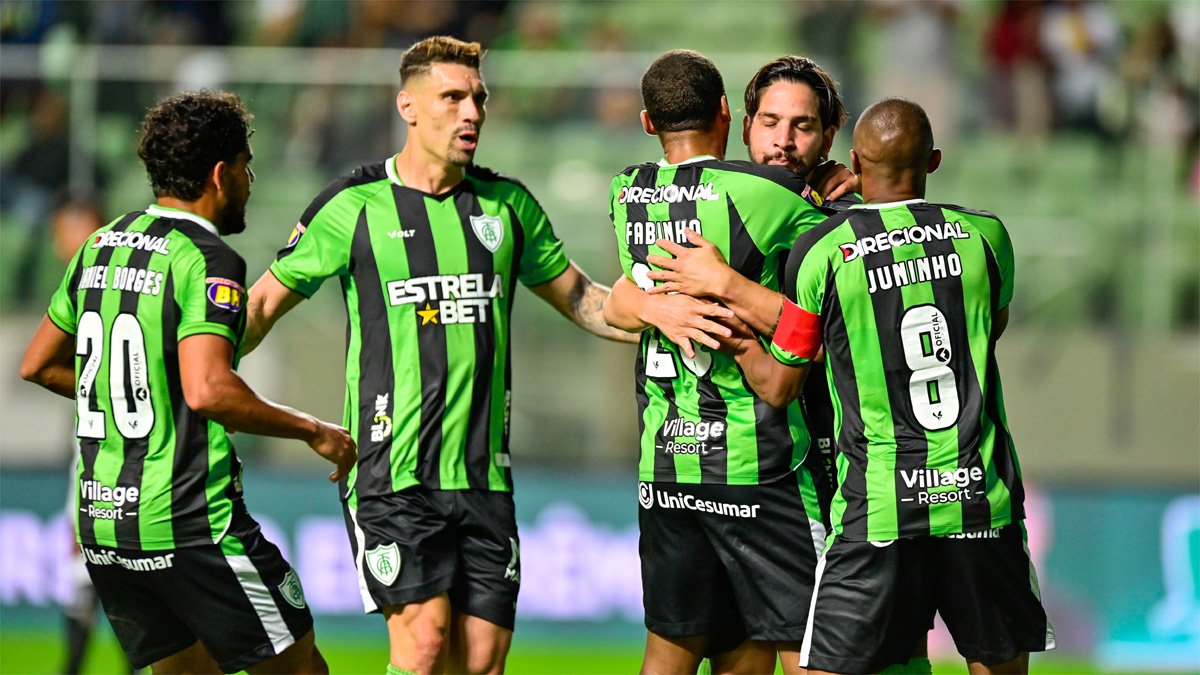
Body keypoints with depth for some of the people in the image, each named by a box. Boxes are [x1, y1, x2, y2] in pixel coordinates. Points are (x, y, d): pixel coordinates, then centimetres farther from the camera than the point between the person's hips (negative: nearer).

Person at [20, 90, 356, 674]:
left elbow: (37, 364, 21)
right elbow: (207, 390, -26)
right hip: (187, 526, -8)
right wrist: (313, 431, -14)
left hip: (101, 520, 8)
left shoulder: (102, 246, 12)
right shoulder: (206, 259, -13)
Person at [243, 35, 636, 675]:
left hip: (483, 472, 4)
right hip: (393, 471, -4)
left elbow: (577, 297, 23)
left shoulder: (507, 203, 11)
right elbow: (263, 305, 7)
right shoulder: (353, 207, 0)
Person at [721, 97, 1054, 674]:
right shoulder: (986, 236, 2)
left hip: (879, 506, -2)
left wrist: (740, 345, 24)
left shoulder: (820, 252, -5)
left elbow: (778, 387, 4)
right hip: (982, 495, 2)